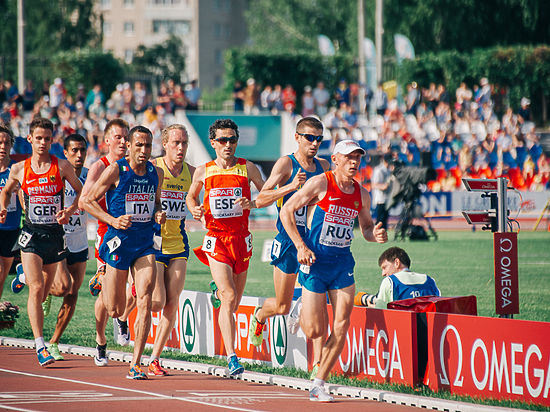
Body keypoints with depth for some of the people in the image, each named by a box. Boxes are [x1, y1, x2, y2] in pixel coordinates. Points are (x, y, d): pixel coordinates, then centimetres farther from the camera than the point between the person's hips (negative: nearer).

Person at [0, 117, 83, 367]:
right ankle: (40, 346, -16)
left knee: (45, 290, 13)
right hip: (31, 234, -1)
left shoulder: (62, 167, -1)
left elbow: (81, 191, 8)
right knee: (36, 289, -15)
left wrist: (70, 211, -9)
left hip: (54, 234, 1)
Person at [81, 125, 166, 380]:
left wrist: (158, 214, 1)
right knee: (115, 311, 5)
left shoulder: (156, 173, 6)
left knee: (145, 303, -14)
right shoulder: (115, 171, -8)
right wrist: (113, 220, -16)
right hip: (118, 243, -3)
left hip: (145, 245, 3)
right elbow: (88, 201, -3)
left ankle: (135, 365, -9)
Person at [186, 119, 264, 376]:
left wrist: (253, 204, -13)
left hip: (241, 239, 2)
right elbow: (191, 196, 20)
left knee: (233, 303, 13)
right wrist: (195, 210, -1)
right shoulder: (203, 172, 3)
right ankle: (231, 357, -18)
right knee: (229, 298, -17)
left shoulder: (247, 168, 1)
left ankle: (217, 289, 51)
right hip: (216, 239, -2)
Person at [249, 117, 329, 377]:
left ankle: (317, 362, -12)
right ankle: (259, 316, 44)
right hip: (288, 241, -3)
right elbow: (260, 200, -12)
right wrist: (290, 187, -23)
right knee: (282, 307, 8)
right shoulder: (286, 163, -6)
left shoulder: (324, 167, 9)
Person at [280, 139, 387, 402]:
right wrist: (300, 246, -14)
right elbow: (286, 211, -6)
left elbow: (366, 227, 21)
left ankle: (318, 385, 6)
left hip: (343, 263, 5)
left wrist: (375, 235, -4)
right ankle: (301, 312, 31)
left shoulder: (361, 194, 7)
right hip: (315, 261, -5)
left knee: (341, 327, -5)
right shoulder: (320, 184, -9)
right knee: (314, 331, -7)